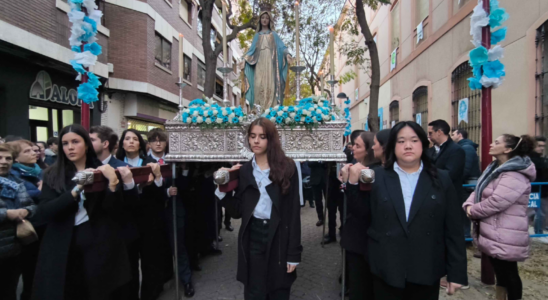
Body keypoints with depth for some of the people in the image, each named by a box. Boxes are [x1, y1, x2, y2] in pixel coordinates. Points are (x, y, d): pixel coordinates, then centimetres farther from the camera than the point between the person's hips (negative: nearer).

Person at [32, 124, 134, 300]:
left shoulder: (103, 172, 1)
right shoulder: (53, 175, 3)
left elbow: (113, 211, -7)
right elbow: (43, 213, -10)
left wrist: (113, 181, -22)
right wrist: (77, 190, -21)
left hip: (99, 245, 0)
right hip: (63, 249, 1)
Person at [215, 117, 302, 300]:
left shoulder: (287, 167, -6)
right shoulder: (244, 170, 4)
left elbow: (294, 211, -7)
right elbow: (237, 212, 2)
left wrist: (294, 253, -8)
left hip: (279, 238, -2)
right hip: (252, 239, 2)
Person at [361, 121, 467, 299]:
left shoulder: (441, 179, 2)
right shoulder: (377, 177, -1)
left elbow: (453, 229, 1)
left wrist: (456, 272, 0)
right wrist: (353, 183, -13)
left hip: (427, 271, 1)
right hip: (387, 271, 0)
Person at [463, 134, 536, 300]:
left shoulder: (515, 176, -22)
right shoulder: (494, 168, 11)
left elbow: (495, 203, -28)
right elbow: (478, 191, 11)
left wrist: (473, 211, -12)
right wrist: (469, 205, -9)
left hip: (505, 237, -10)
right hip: (495, 234, 10)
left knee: (509, 273, 6)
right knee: (500, 271, 22)